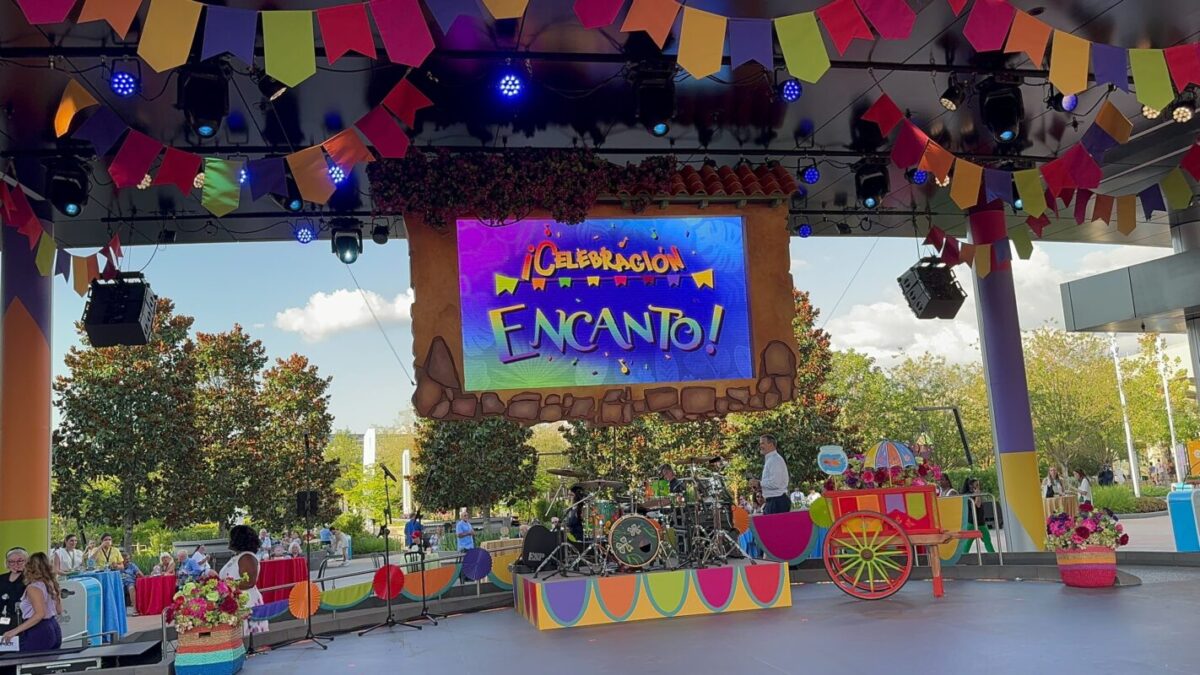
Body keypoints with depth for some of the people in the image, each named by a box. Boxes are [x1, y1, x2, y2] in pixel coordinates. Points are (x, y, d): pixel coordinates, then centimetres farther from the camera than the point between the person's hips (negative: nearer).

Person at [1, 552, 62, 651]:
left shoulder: (33, 587, -14)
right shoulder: (52, 584, 10)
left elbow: (40, 614, -23)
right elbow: (59, 610, 17)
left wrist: (15, 631, -23)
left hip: (38, 632, -8)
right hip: (54, 628, 8)